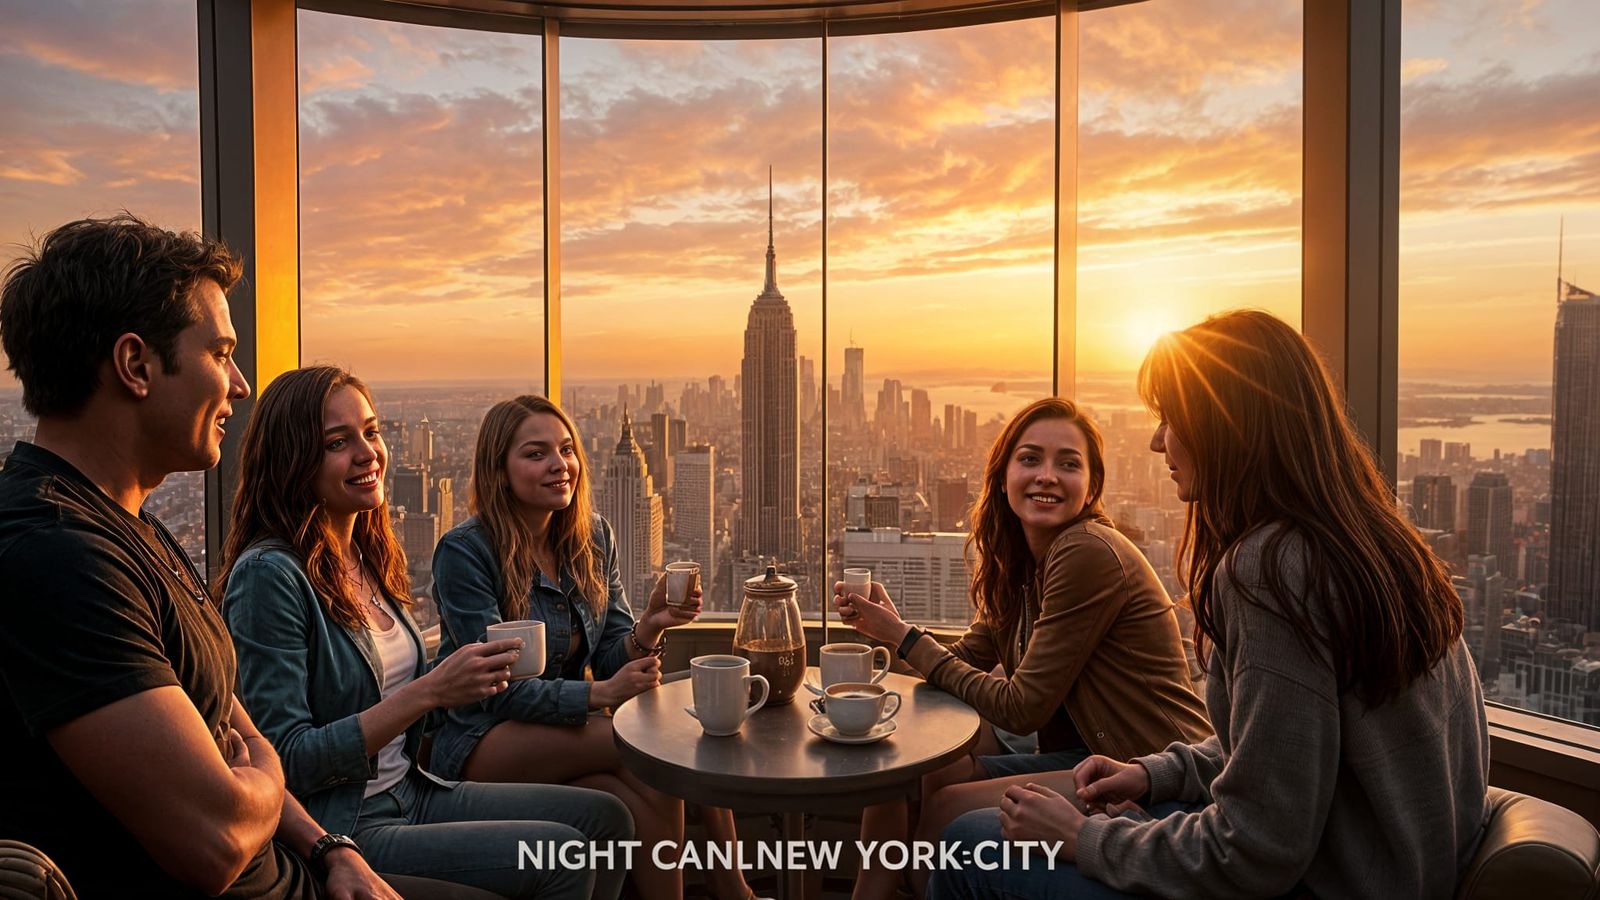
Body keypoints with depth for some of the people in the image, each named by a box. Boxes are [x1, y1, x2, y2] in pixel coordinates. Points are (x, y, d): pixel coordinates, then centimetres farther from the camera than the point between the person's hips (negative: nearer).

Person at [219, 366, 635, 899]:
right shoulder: (269, 574, -18)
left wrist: (465, 679, -3)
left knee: (605, 818, 0)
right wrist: (430, 691, -25)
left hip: (409, 793, 8)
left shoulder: (369, 555, 7)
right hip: (341, 829, -8)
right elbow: (287, 763, -20)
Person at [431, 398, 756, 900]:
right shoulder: (465, 551, -15)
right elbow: (500, 690, -18)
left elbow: (610, 660, 1)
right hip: (481, 742, -5)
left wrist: (649, 627, -20)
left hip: (564, 734, 6)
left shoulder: (594, 537, 3)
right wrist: (601, 695, -29)